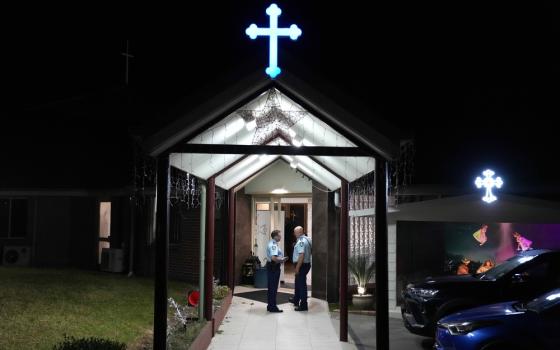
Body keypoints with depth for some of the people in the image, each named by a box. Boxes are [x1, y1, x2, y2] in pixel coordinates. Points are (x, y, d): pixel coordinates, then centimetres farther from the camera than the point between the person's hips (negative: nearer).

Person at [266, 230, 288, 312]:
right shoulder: (273, 245, -19)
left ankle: (270, 306, 22)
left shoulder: (271, 243, 14)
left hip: (270, 266, 11)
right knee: (273, 288, -5)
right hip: (274, 267, -11)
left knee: (271, 287, 15)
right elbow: (273, 258, -31)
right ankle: (273, 307, -1)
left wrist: (281, 259, 13)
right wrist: (282, 260, -15)